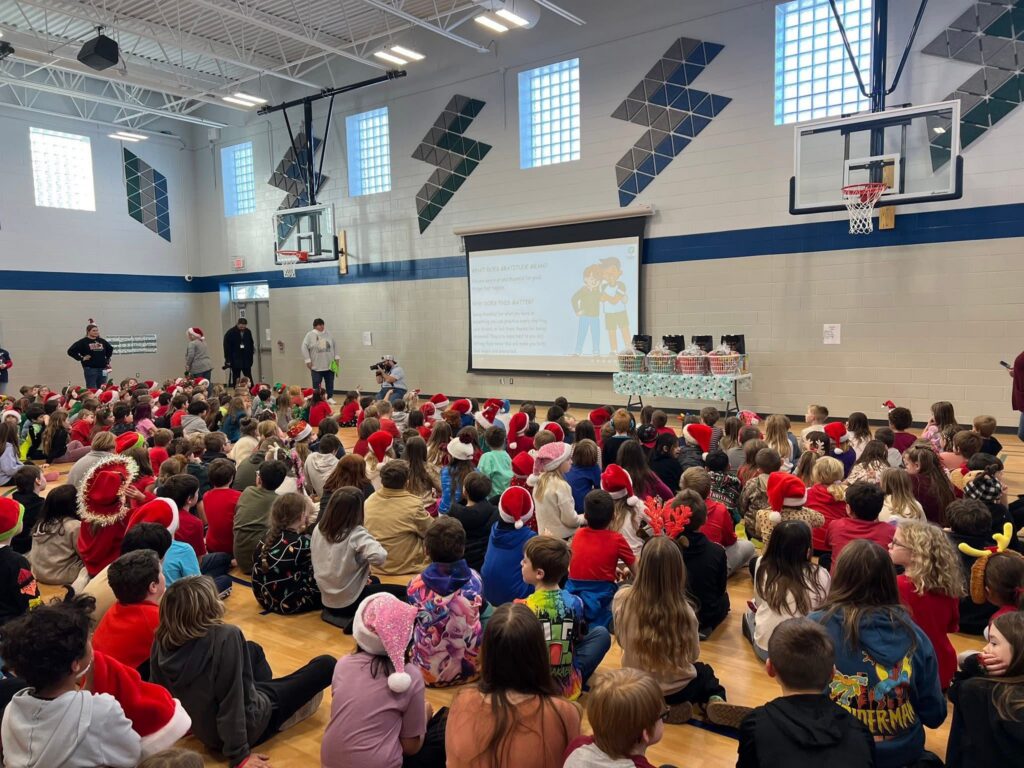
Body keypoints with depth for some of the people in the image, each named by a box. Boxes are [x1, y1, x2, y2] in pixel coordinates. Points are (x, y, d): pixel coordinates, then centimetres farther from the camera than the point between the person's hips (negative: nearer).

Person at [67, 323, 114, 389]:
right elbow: (70, 351, -7)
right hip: (90, 369, -5)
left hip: (102, 369, 5)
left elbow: (110, 349, 28)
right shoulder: (83, 342, -4)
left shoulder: (102, 341, 10)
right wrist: (81, 358, -9)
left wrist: (107, 358, 17)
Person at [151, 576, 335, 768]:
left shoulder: (160, 642, -14)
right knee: (326, 665, 5)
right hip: (248, 727, -7)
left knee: (251, 649, 26)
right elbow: (231, 702, -31)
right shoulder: (225, 636, -33)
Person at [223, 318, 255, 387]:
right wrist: (228, 360, -11)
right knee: (236, 378, 5)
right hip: (235, 360, -3)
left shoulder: (248, 332, 4)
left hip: (246, 359, 3)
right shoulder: (230, 333, -8)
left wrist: (251, 357, 8)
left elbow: (251, 345, 12)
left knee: (249, 378, 4)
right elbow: (227, 348, -8)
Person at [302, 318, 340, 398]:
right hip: (316, 367, -3)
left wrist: (336, 357, 7)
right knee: (316, 385, 2)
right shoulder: (310, 335, -4)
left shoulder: (328, 334, 6)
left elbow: (335, 346, 12)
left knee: (330, 384, 9)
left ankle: (330, 398, 20)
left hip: (329, 365, 3)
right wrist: (308, 361, -10)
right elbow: (304, 348, -6)